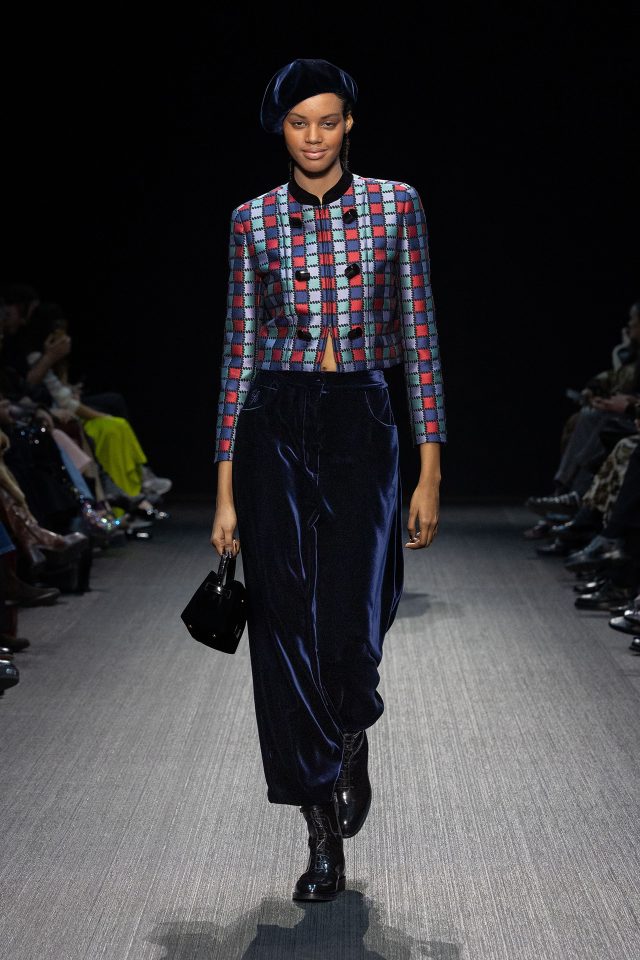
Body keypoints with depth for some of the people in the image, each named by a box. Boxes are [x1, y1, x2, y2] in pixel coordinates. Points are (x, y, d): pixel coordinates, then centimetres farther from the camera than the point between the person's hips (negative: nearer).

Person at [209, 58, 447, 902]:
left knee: (357, 625, -7)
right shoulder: (254, 221, 5)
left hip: (363, 428, -1)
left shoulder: (395, 204, 3)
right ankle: (323, 837, 11)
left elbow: (419, 338, 3)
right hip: (275, 428, 1)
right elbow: (240, 350, 6)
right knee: (286, 625, -1)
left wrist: (431, 471, -2)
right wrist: (226, 490, 3)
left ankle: (351, 739, 31)